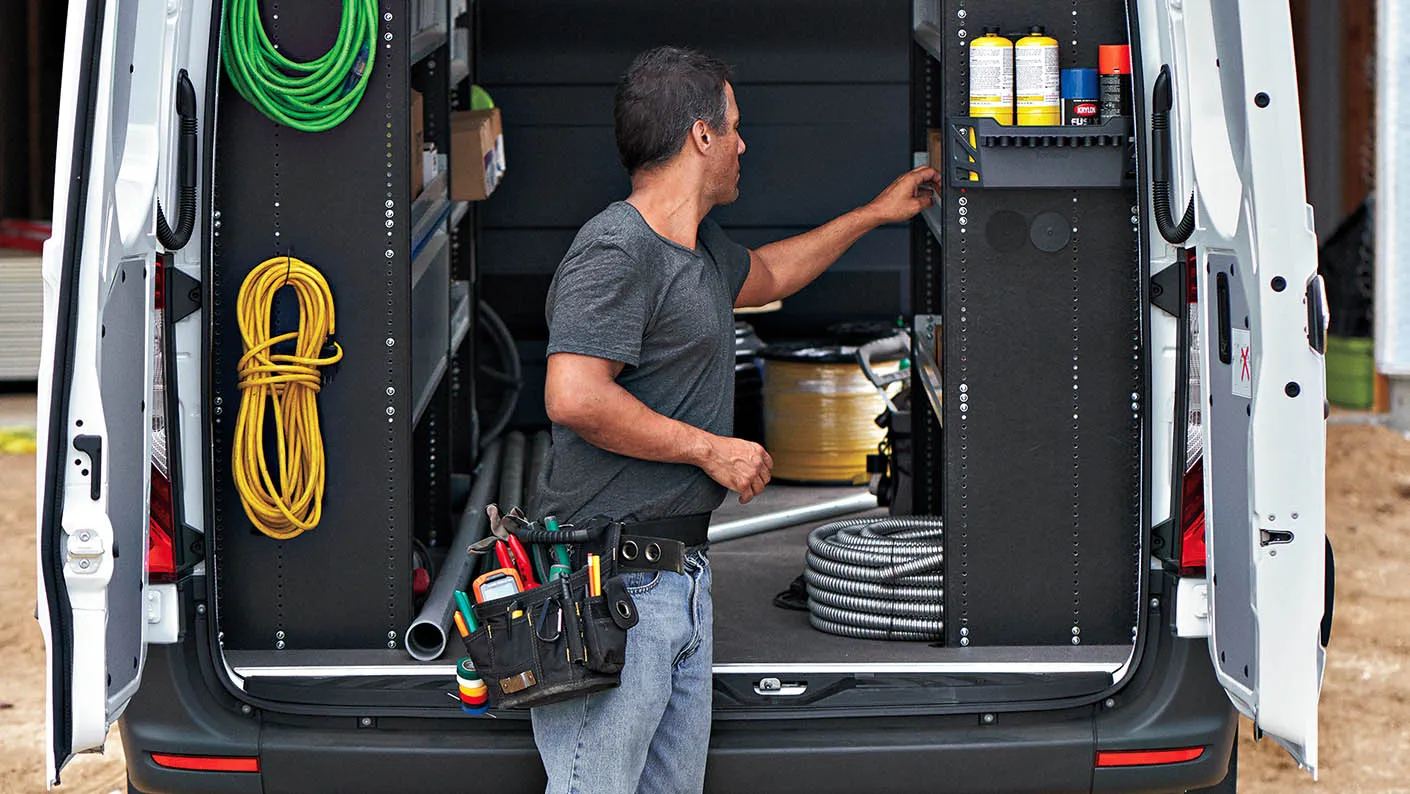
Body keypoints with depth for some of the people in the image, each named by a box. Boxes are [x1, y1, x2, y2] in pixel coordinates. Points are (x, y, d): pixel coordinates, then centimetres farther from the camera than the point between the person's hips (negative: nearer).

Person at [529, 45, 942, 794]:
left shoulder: (701, 249, 17)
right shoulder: (616, 249, -15)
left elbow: (766, 274, 42)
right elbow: (574, 398, -26)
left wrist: (875, 214, 47)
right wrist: (712, 449, -16)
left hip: (682, 578, 10)